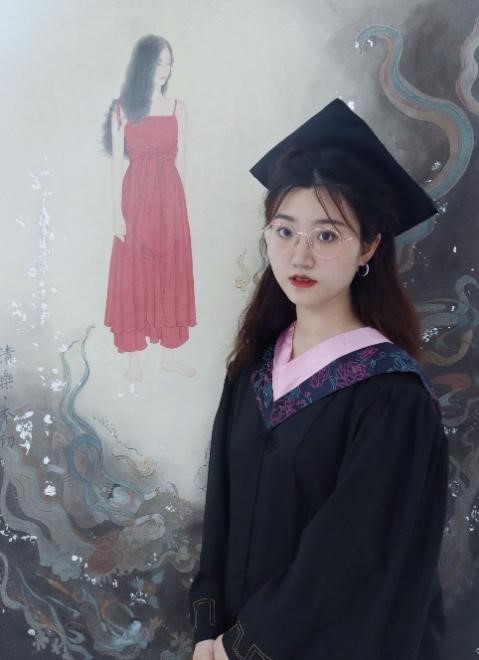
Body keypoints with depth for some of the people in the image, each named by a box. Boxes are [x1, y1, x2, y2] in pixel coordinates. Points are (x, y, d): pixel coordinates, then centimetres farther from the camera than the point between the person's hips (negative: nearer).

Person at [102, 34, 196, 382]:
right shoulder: (123, 108, 1)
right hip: (135, 197, -2)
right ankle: (134, 357, 10)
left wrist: (181, 204, 7)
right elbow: (117, 161, -1)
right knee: (134, 274, 2)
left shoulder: (178, 108, 7)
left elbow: (180, 159, 9)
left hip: (170, 197, 2)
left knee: (171, 273, 6)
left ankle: (169, 353, 17)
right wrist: (117, 211, -7)